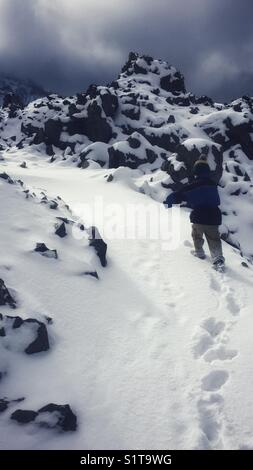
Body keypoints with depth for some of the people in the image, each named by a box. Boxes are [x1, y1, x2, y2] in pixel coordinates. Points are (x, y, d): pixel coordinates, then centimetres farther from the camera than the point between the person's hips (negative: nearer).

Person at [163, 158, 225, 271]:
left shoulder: (193, 186, -11)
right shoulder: (213, 185, 7)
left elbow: (178, 195, -10)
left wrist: (167, 202, 7)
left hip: (199, 217, -3)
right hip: (214, 217, 3)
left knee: (196, 234, 24)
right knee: (214, 238, 8)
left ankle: (199, 252, 36)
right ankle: (218, 259, -7)